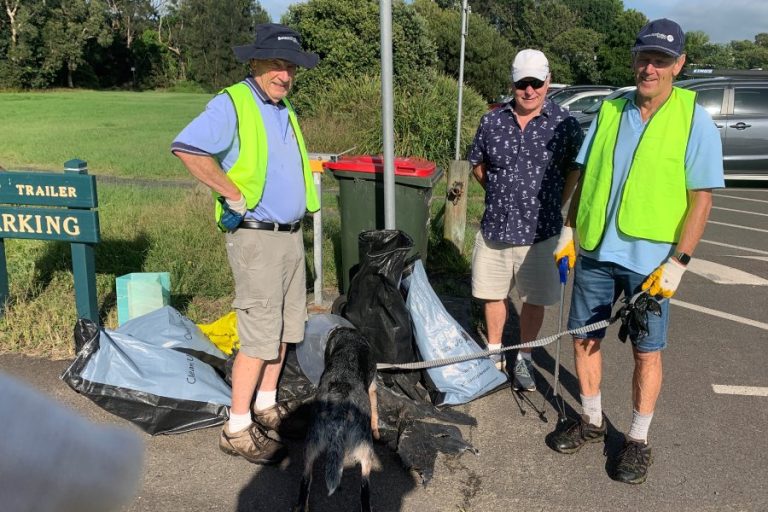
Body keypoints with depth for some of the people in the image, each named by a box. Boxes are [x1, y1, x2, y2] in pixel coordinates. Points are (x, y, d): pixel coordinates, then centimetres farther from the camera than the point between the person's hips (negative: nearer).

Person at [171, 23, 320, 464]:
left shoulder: (286, 111, 15)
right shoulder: (232, 104, -12)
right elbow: (186, 147, -27)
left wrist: (299, 219, 15)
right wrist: (234, 194, -23)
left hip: (291, 234, 9)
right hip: (256, 237, -8)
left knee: (285, 328, 14)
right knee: (259, 336, -6)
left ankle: (266, 405, 30)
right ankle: (237, 429, 6)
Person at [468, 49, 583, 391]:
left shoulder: (563, 124, -5)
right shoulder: (492, 121, 2)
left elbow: (574, 170, 4)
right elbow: (477, 164, 14)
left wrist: (553, 206, 0)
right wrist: (501, 195, 9)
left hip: (539, 232, -2)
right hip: (494, 228, 2)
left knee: (534, 299, 9)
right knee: (494, 294, 14)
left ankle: (524, 359, 27)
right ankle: (494, 352, 33)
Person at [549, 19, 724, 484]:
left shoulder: (695, 121, -6)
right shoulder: (609, 112, 5)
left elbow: (701, 197, -8)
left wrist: (677, 263, -14)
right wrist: (570, 228, 8)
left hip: (650, 260, -4)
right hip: (595, 252, 4)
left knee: (647, 352, 7)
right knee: (583, 337, 11)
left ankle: (639, 440, 24)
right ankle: (592, 421, 31)